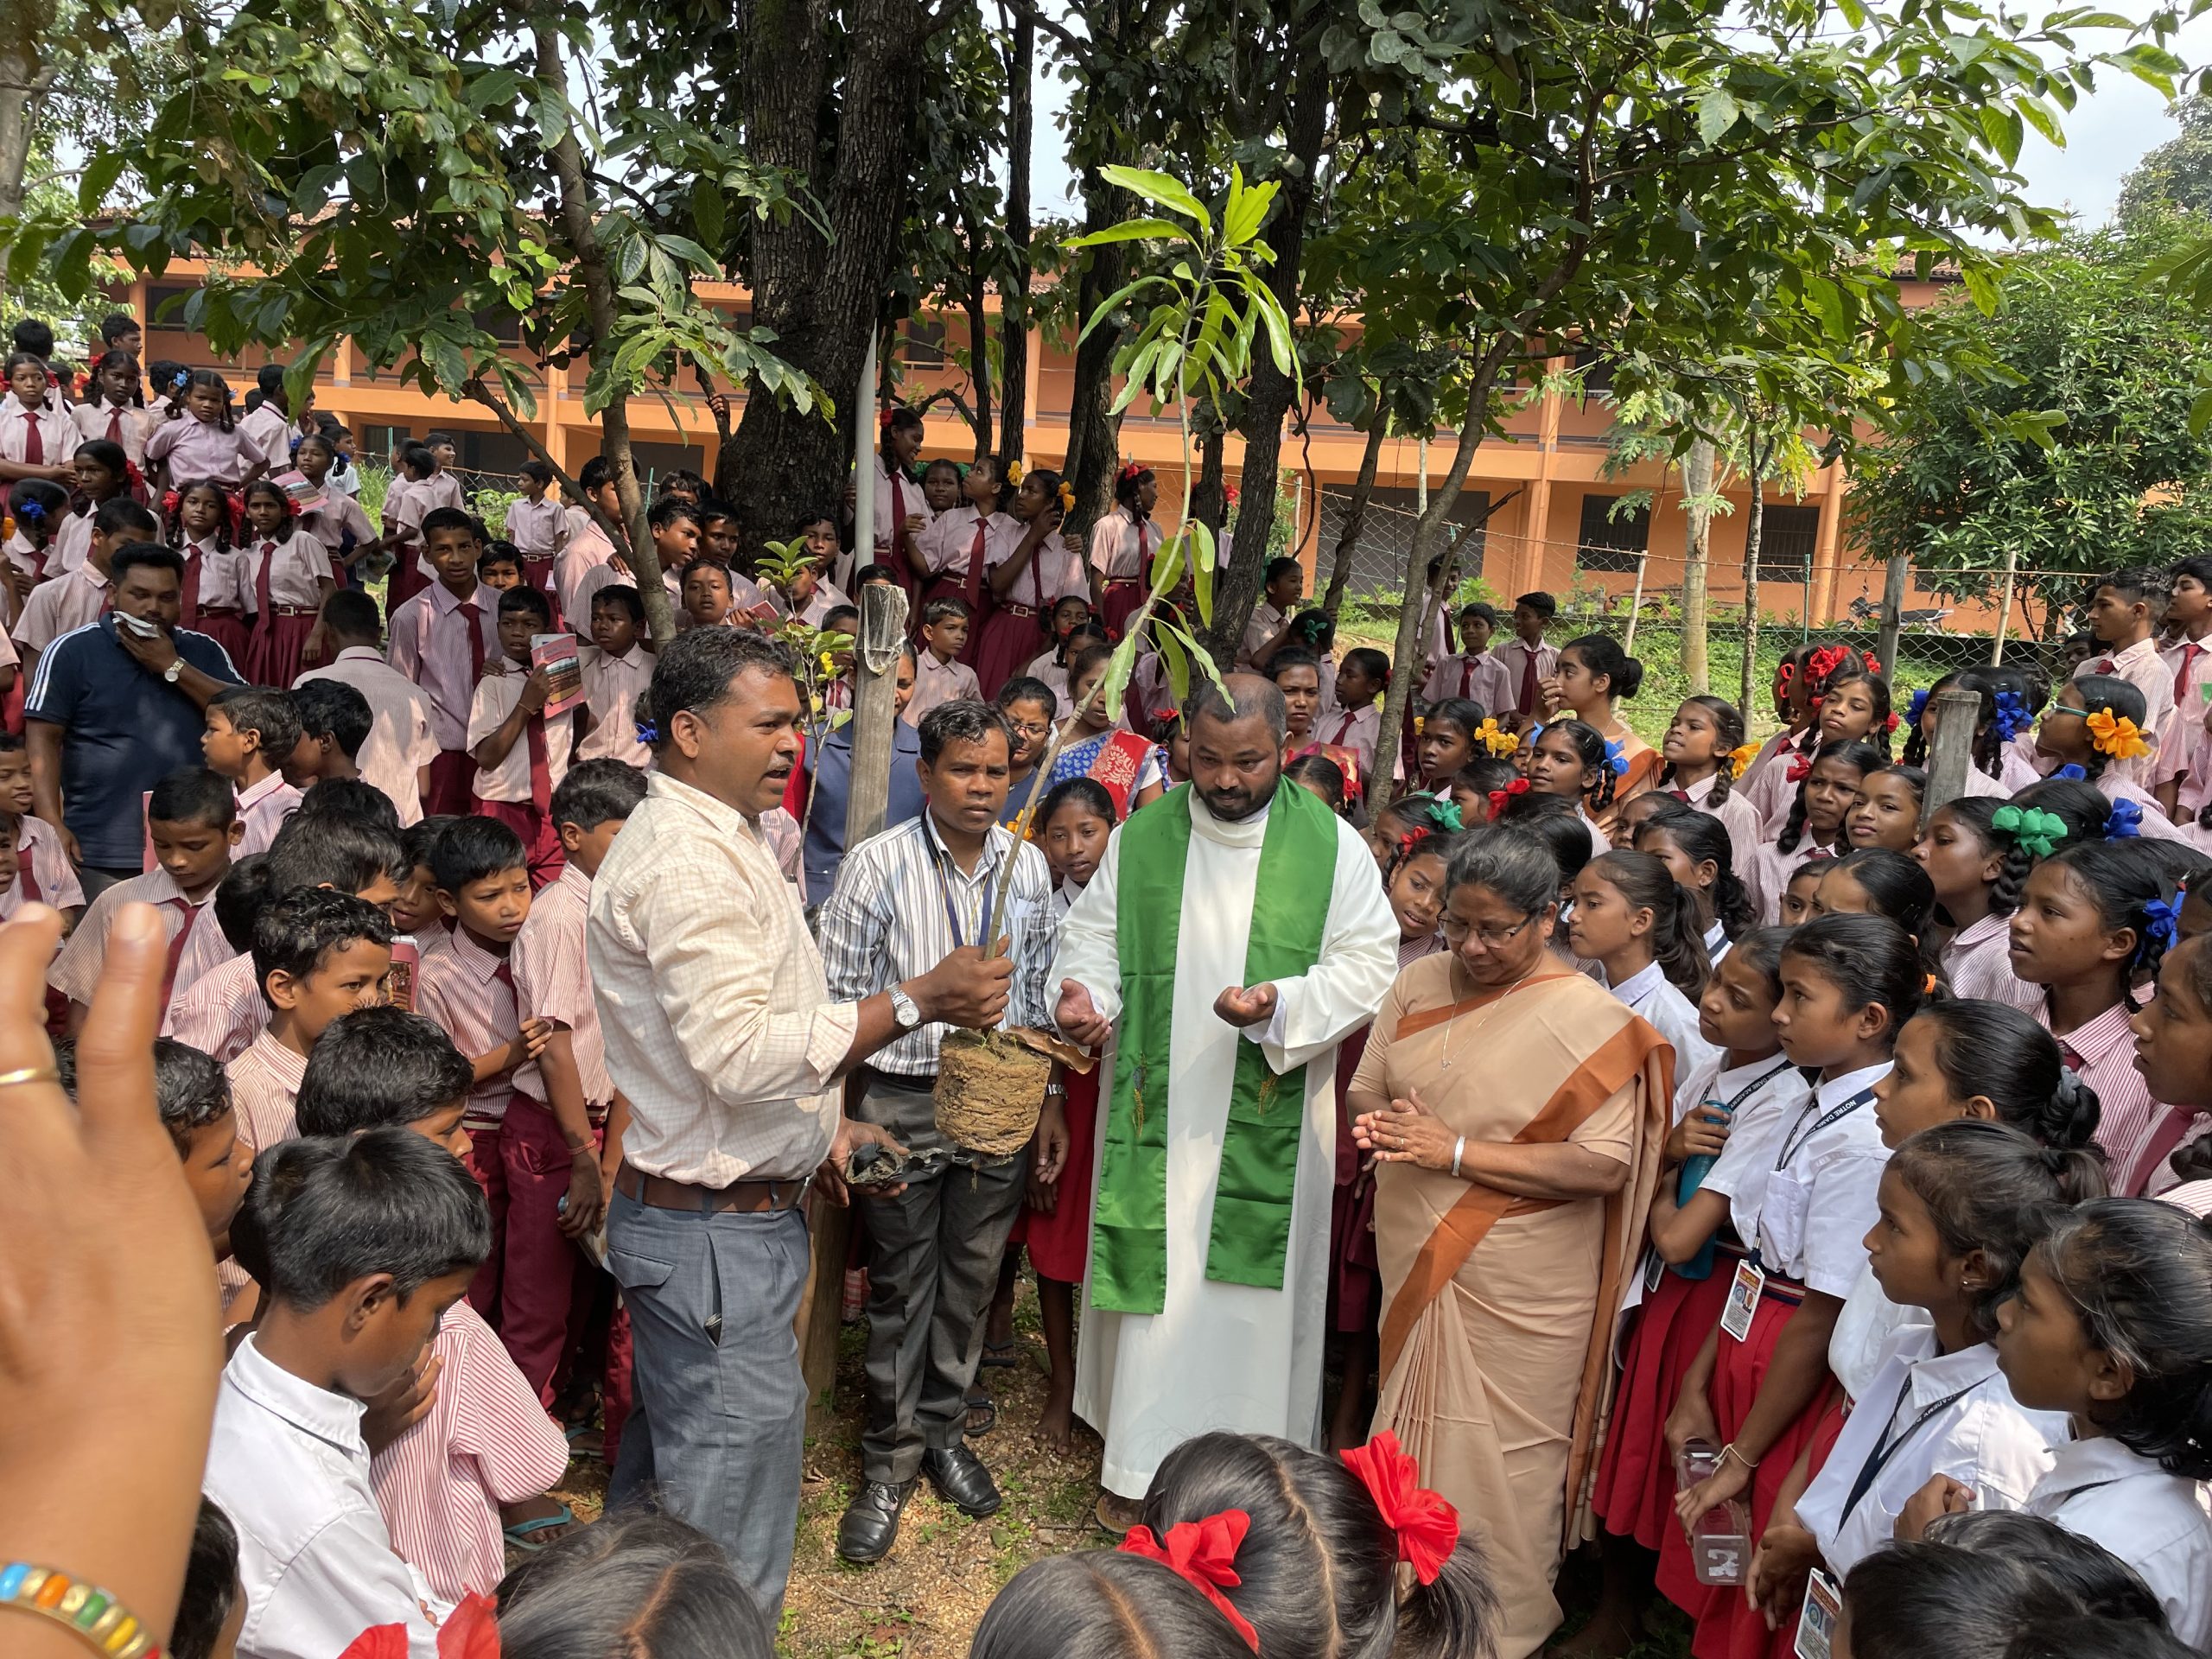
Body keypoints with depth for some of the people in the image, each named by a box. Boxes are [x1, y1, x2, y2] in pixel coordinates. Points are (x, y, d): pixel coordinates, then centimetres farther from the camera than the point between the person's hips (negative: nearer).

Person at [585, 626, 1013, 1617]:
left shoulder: (717, 842, 14)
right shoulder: (685, 860, -21)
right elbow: (739, 1052, -28)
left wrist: (822, 1124, 15)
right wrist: (918, 1002, -25)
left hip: (706, 1215, 11)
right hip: (716, 1233, -11)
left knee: (671, 1461, 24)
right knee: (733, 1506, 1)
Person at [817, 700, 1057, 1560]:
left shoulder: (1028, 865, 3)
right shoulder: (877, 864, -10)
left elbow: (1037, 989, 11)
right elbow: (838, 996, -7)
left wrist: (1050, 1100, 11)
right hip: (903, 1099, -3)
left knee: (972, 1275, 15)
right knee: (901, 1282, 7)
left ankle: (944, 1429, 34)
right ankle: (890, 1456, 24)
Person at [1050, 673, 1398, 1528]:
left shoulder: (1331, 842, -4)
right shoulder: (1142, 836, 2)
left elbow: (1370, 962, -4)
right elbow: (1092, 933, 7)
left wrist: (1284, 1003, -21)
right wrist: (1083, 989, -15)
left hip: (1269, 1117, -1)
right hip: (1157, 1106, 2)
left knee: (1254, 1287, 6)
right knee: (1150, 1273, 9)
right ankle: (1141, 1463, 27)